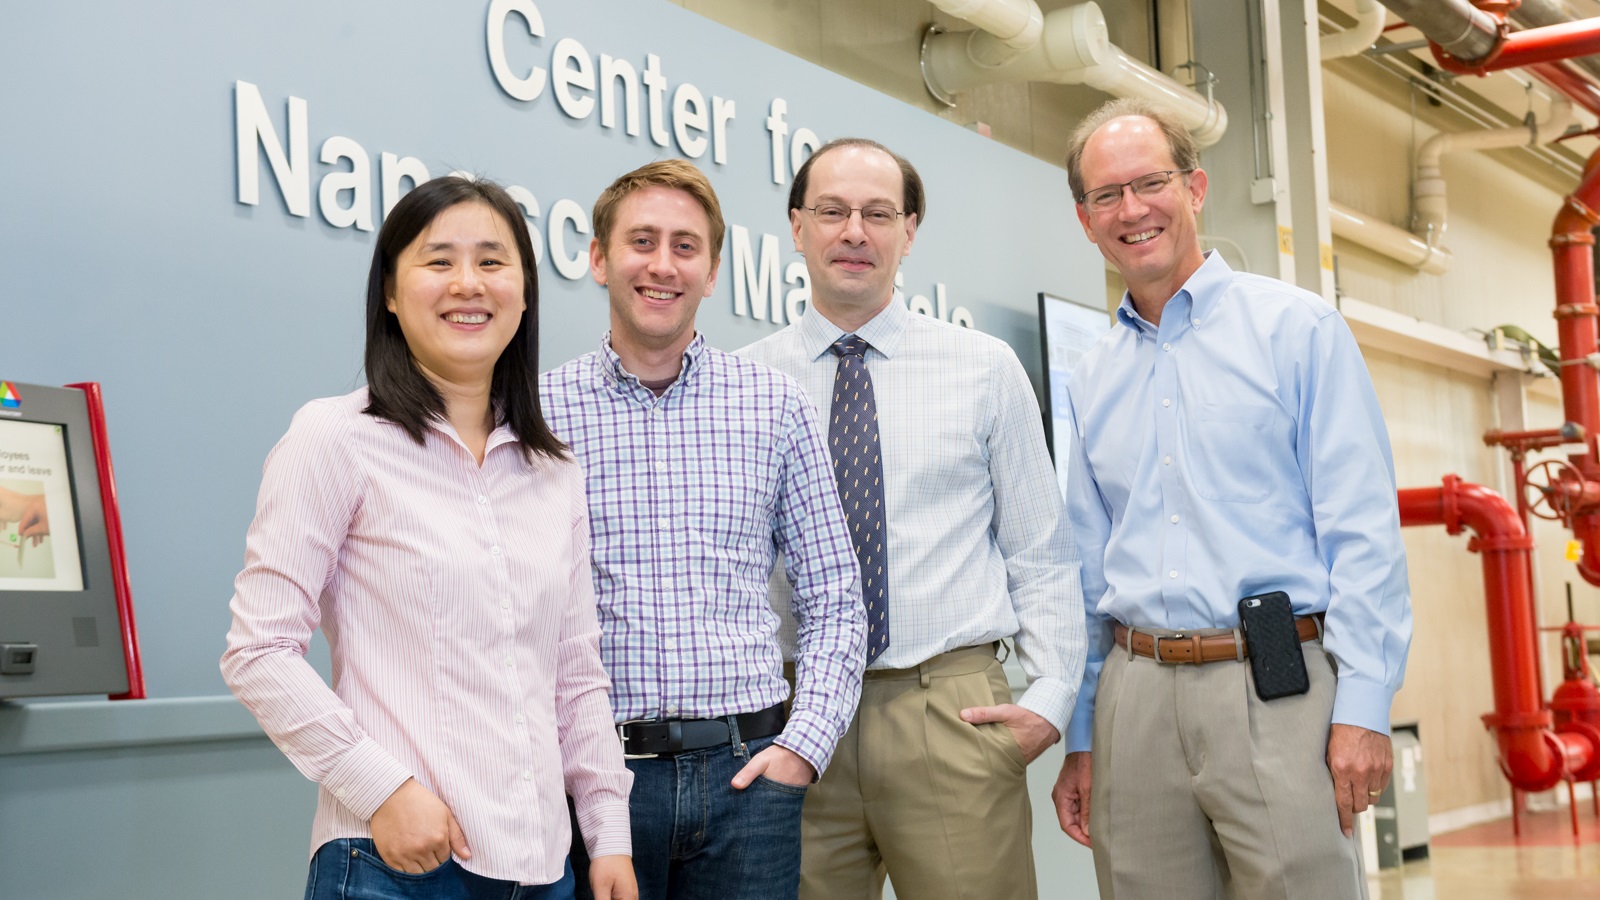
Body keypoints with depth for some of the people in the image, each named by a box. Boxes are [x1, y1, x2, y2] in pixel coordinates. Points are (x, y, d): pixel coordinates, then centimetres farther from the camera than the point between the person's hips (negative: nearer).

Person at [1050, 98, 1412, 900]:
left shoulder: (1297, 328, 1)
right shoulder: (1091, 380, 14)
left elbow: (1362, 531, -5)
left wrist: (1364, 707, -12)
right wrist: (1079, 739, 13)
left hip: (1275, 690, -4)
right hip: (1136, 700, 4)